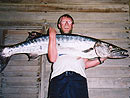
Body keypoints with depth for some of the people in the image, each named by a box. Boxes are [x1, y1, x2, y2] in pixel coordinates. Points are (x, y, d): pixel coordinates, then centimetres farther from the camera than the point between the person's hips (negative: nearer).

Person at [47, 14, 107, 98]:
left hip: (78, 78, 1)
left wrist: (101, 60, 5)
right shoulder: (55, 40, 22)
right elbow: (52, 58, 1)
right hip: (59, 78, -1)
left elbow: (85, 64, 18)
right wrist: (52, 37, 2)